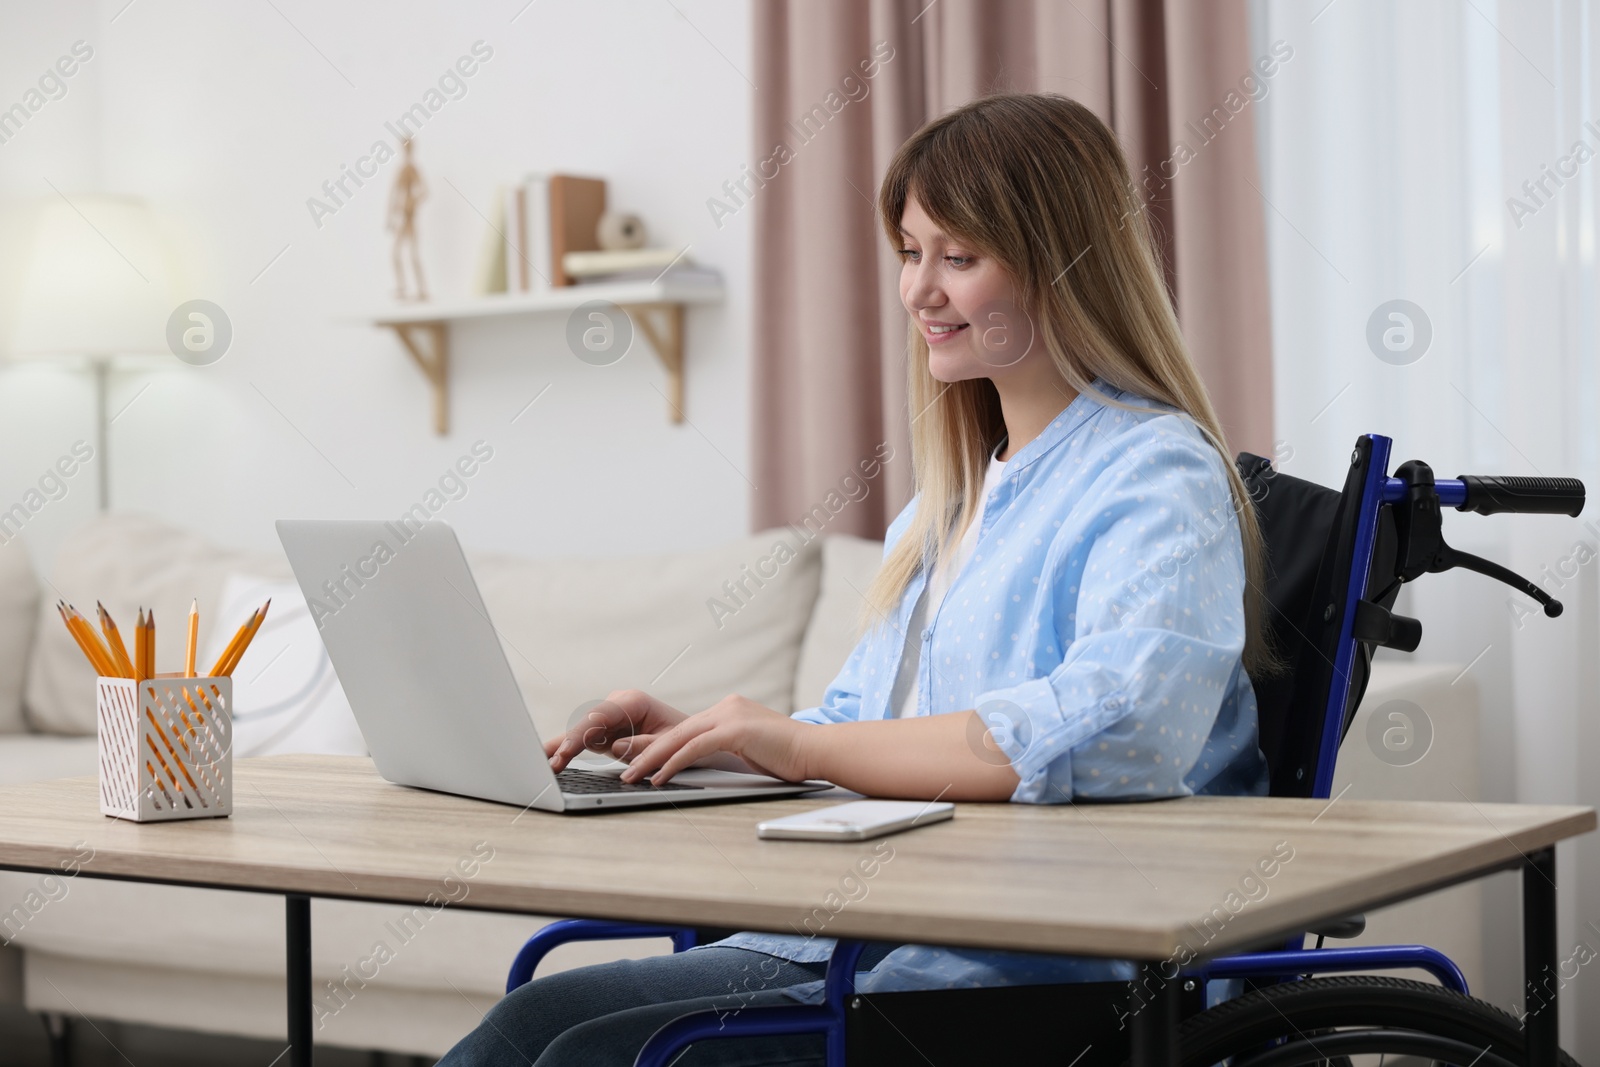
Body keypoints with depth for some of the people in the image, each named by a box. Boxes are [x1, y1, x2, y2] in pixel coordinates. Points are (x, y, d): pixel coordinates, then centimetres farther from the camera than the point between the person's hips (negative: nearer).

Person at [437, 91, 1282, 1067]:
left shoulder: (1158, 476, -9)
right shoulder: (959, 493, 21)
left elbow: (1118, 734, -27)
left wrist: (804, 744, -24)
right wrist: (697, 736, 5)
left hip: (1043, 986, -8)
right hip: (860, 944, 8)